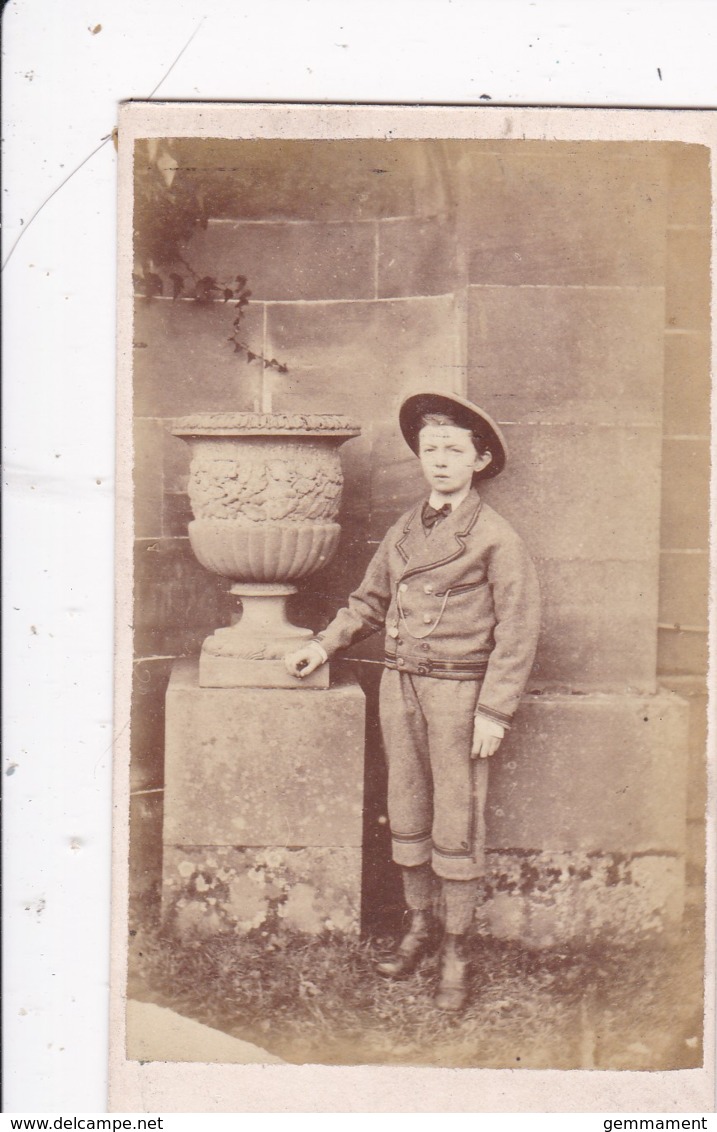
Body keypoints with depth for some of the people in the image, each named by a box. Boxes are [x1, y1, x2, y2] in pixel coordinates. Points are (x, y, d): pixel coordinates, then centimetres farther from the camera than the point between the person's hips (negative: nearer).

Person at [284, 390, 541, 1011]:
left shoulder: (496, 537, -7)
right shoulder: (404, 530, 11)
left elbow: (518, 630, -9)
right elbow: (370, 602, 22)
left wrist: (494, 712, -13)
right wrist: (324, 644, 11)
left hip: (458, 687, -5)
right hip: (400, 682, 6)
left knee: (457, 822, 1)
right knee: (407, 814, 13)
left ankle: (457, 948, 16)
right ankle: (420, 924, 30)